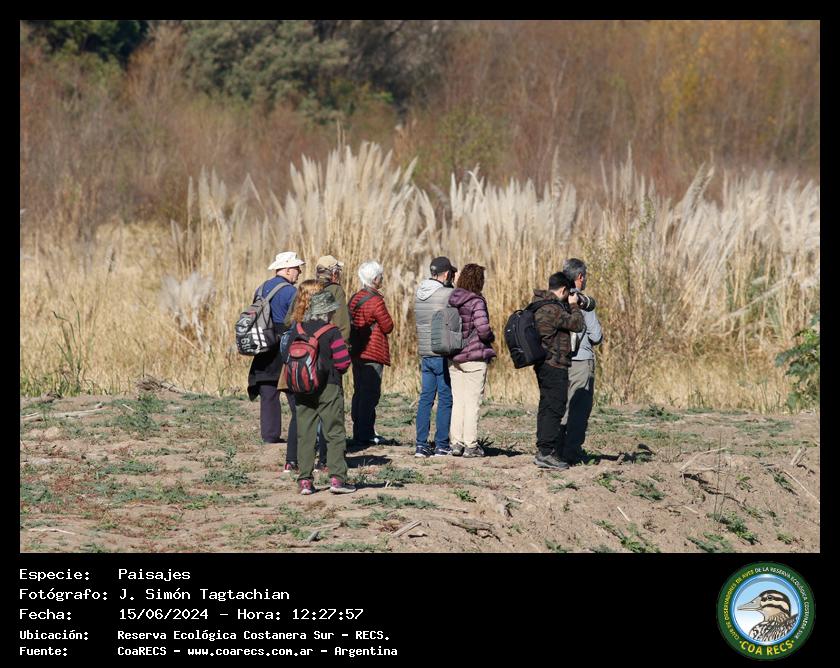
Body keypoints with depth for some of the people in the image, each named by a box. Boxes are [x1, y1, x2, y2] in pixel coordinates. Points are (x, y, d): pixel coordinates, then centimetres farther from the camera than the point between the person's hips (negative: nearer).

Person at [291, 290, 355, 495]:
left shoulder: (297, 330, 3)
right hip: (328, 387, -4)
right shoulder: (331, 332, -10)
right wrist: (335, 370, 8)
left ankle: (305, 480, 4)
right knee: (335, 434, 2)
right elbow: (343, 361, -13)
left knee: (305, 435, 7)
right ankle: (337, 478, -5)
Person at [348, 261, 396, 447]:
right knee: (370, 394, -5)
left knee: (360, 393, 13)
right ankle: (366, 435, -7)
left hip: (356, 353, 8)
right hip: (373, 354, -8)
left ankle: (359, 433, 17)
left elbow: (349, 322, 16)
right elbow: (388, 327, -10)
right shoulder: (376, 301, -15)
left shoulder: (355, 299, 10)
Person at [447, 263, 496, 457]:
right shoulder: (476, 302, -15)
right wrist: (491, 337, -1)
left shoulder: (451, 301, 4)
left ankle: (456, 442, 13)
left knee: (458, 401, 12)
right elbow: (483, 329, -22)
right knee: (473, 402, 2)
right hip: (474, 357, -6)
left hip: (454, 359, 6)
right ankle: (470, 444, 3)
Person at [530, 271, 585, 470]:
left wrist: (569, 306, 13)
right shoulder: (553, 309, -20)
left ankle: (543, 450, 19)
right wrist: (573, 305, 0)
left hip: (543, 364, 10)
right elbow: (577, 325, -14)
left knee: (546, 408, 15)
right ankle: (546, 453, -11)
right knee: (554, 409, -8)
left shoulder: (537, 304, 11)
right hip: (555, 366, -10)